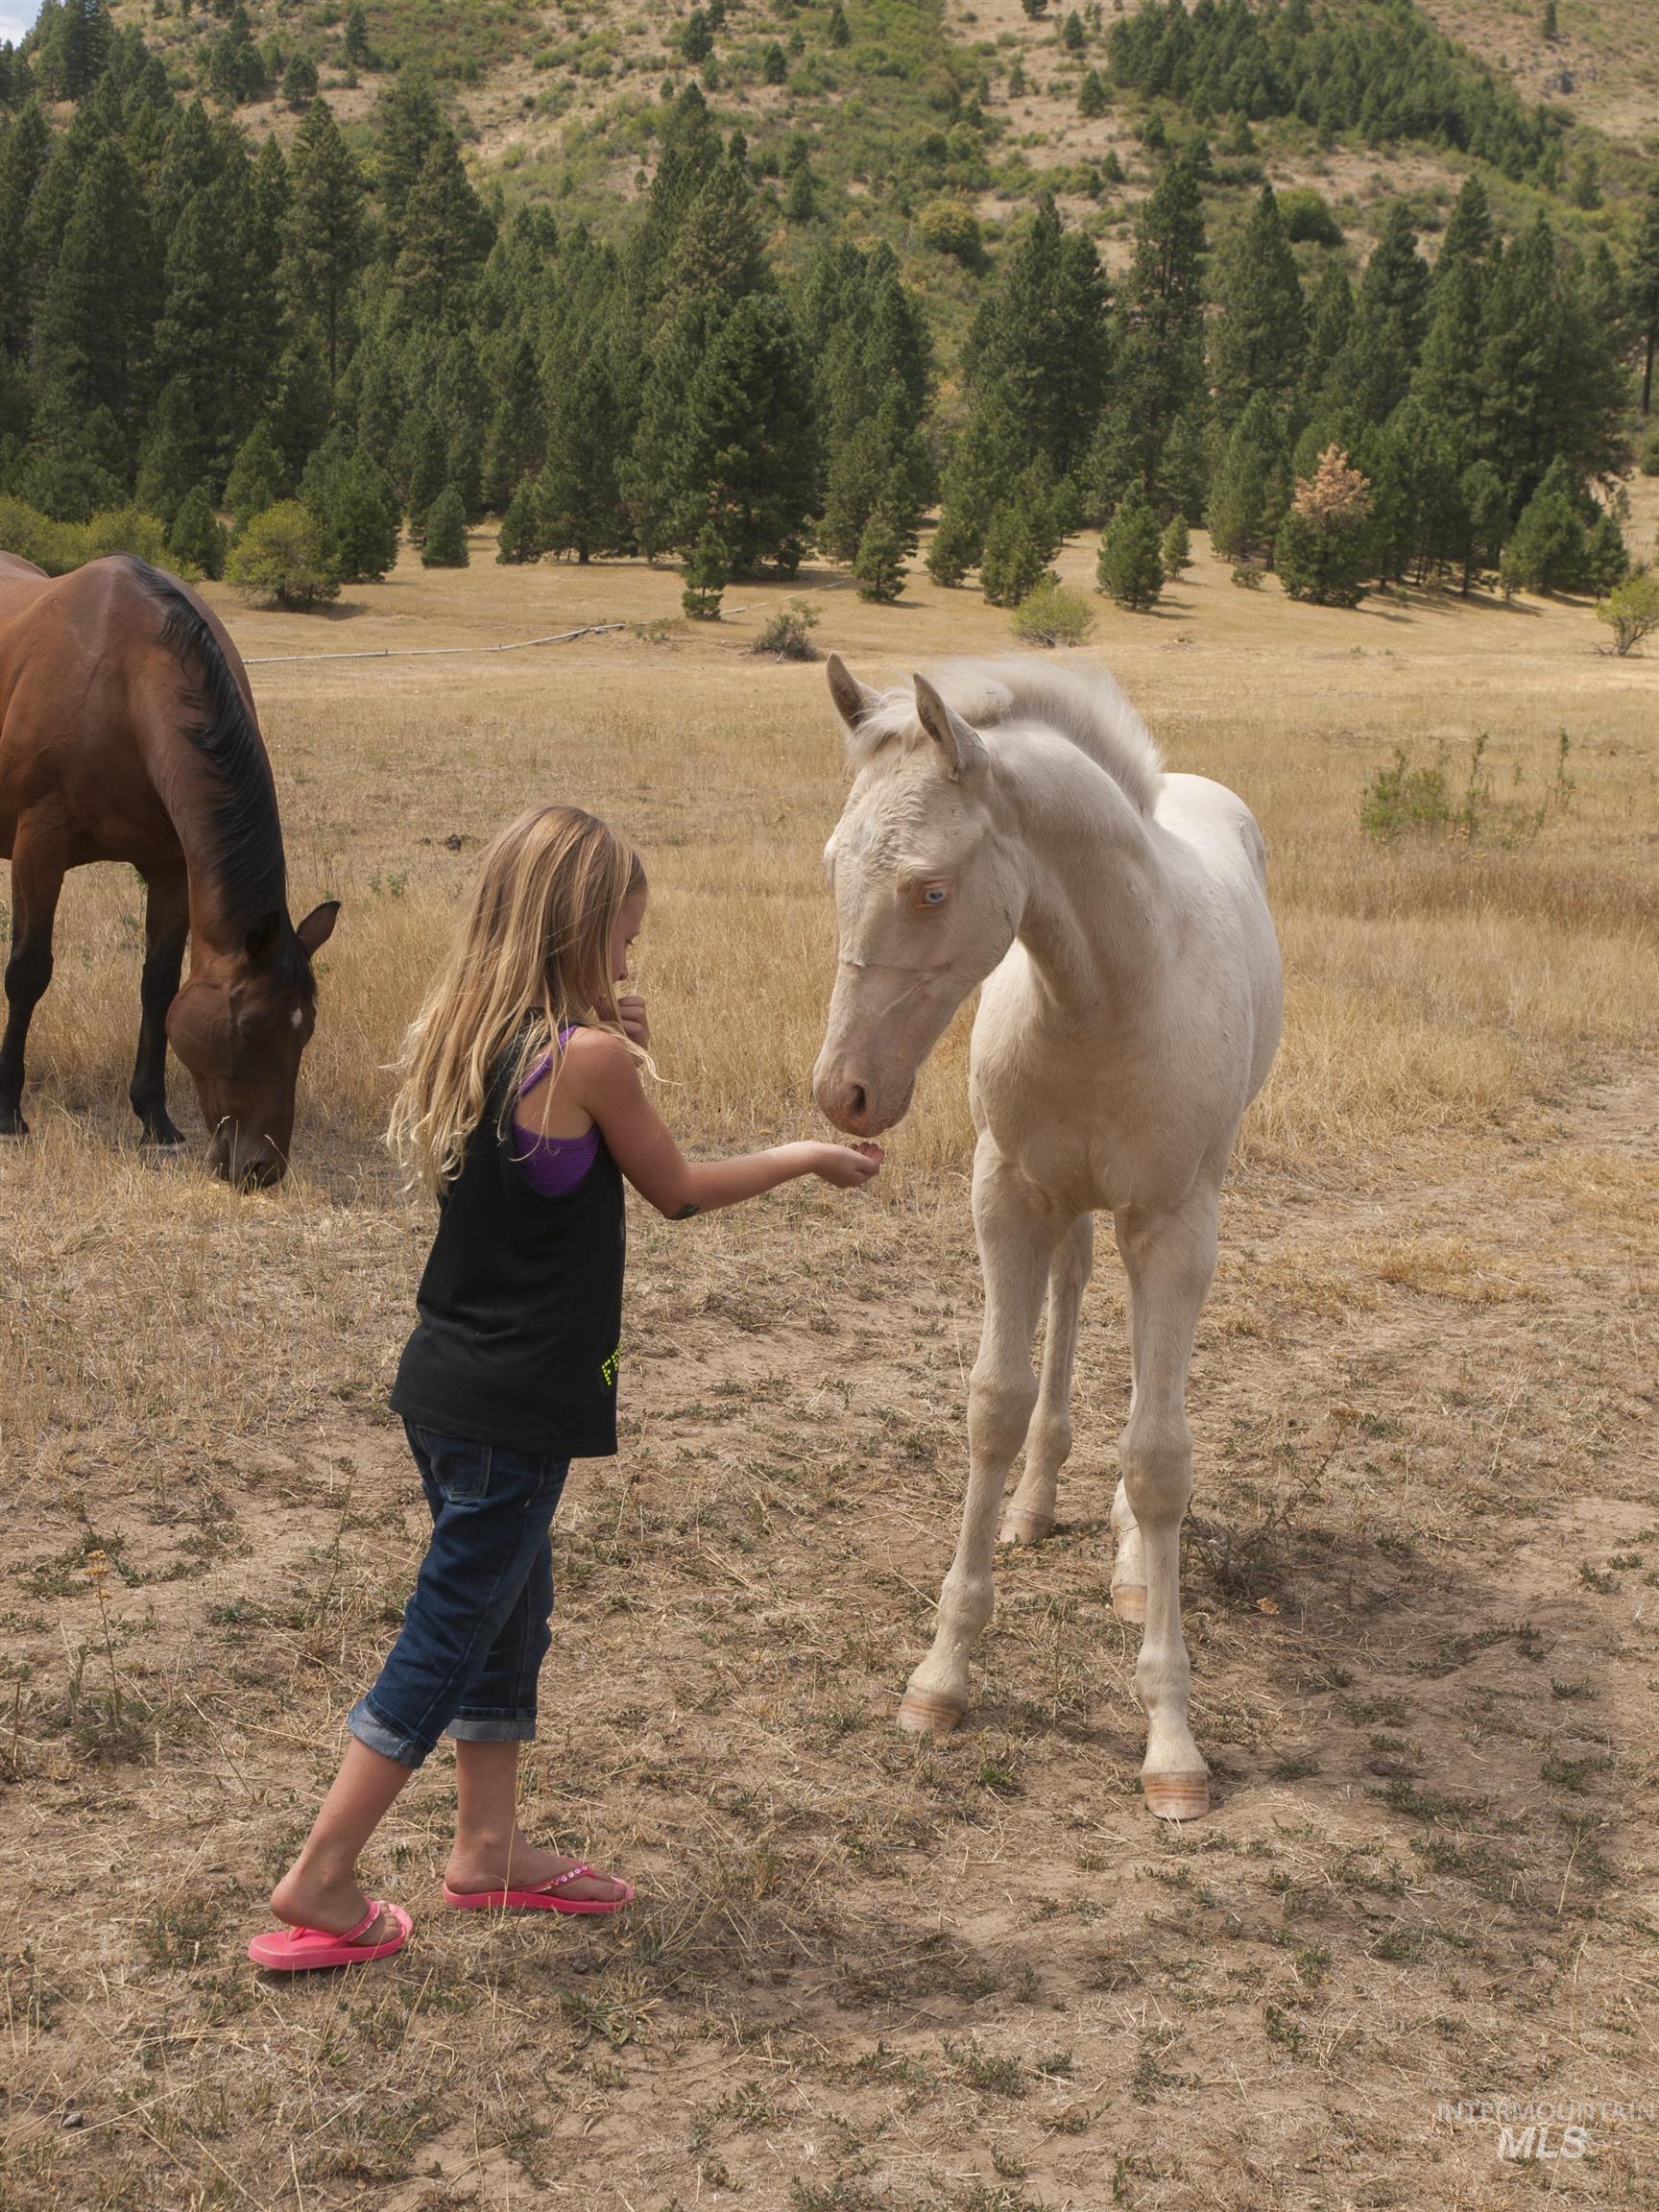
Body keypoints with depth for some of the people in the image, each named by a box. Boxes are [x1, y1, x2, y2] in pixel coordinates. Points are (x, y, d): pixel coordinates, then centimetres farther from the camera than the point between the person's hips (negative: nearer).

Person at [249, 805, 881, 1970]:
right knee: (448, 1638, 3)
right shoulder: (590, 1058, -18)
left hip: (447, 1380, 8)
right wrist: (808, 1156, 10)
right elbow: (679, 1190, -5)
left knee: (511, 1613, 21)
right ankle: (320, 1883, 10)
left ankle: (491, 1846, 34)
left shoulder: (458, 1035, 4)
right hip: (519, 1403, -8)